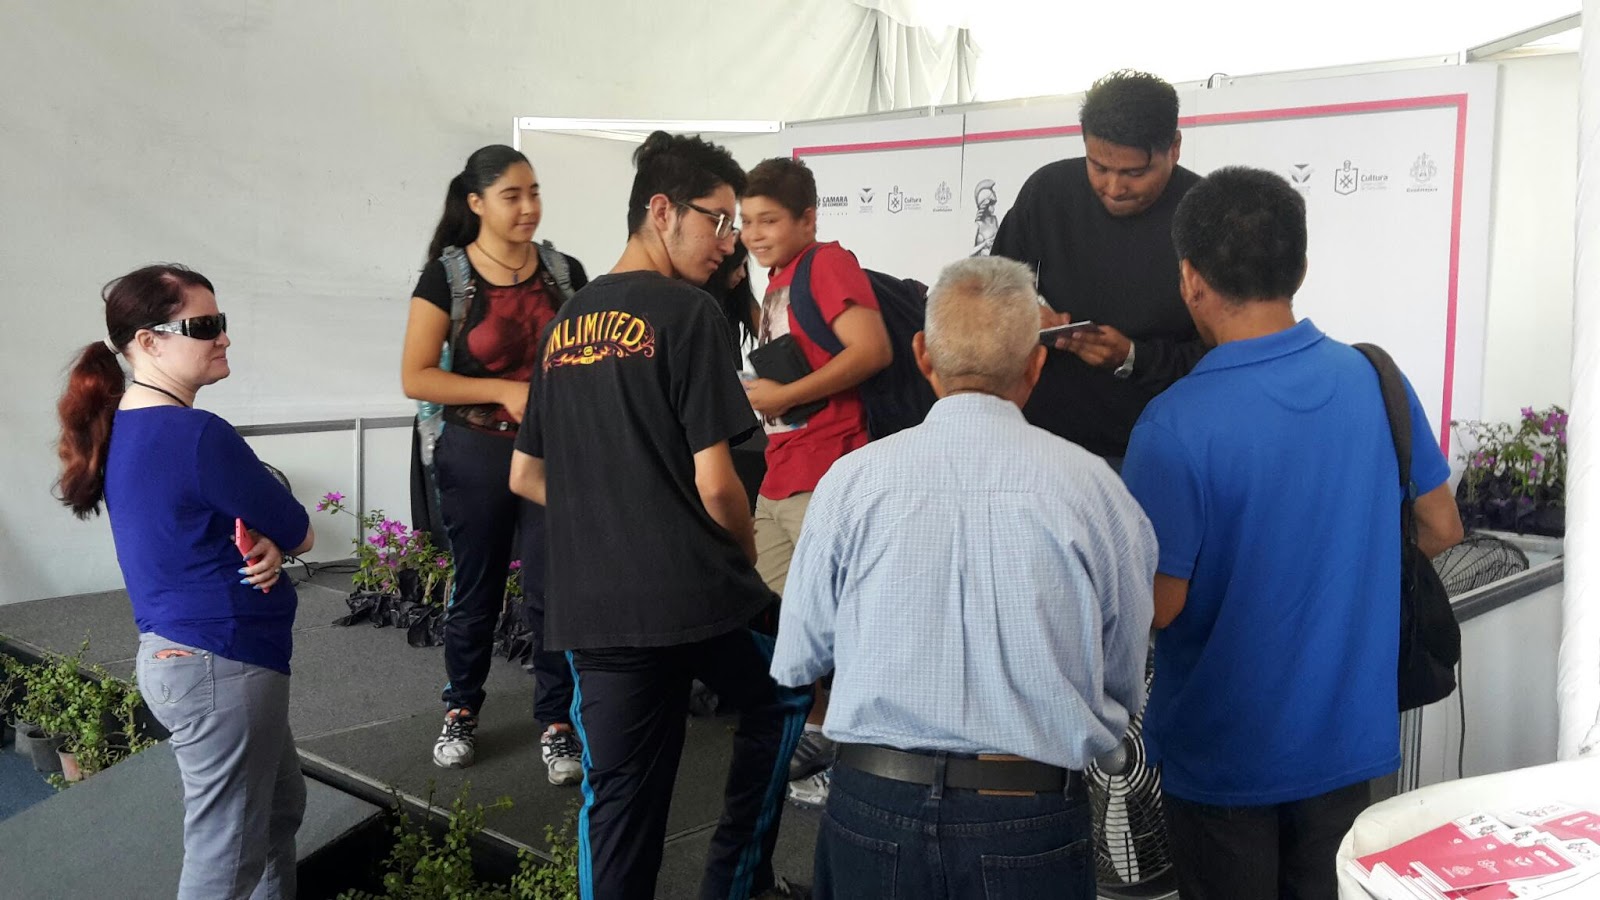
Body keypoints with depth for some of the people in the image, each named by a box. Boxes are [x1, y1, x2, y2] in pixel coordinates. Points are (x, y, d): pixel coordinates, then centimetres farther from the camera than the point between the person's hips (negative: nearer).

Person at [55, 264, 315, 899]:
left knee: (280, 804, 24)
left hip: (173, 653, 10)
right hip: (219, 663, -10)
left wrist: (262, 548, -8)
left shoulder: (125, 426, 6)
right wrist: (275, 542, 9)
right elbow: (302, 535, -13)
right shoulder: (198, 435, -23)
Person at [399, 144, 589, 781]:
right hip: (477, 453, -1)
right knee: (476, 589, 12)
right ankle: (461, 710, 32)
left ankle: (556, 722, 14)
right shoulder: (446, 277, -5)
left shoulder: (564, 271, 3)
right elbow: (415, 377, -9)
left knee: (552, 589, 0)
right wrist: (506, 392, -17)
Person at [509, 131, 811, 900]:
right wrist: (746, 555, 5)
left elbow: (526, 477, 17)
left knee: (618, 802, 12)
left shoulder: (564, 325, 11)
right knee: (779, 703, 23)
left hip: (590, 606, 6)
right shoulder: (688, 313, -10)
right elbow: (714, 483, -14)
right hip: (693, 592, -5)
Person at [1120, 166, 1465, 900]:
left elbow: (1159, 606, -22)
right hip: (1350, 735, 5)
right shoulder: (1374, 377, -7)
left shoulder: (1177, 425, -24)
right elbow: (1440, 530, 5)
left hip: (1223, 752, -4)